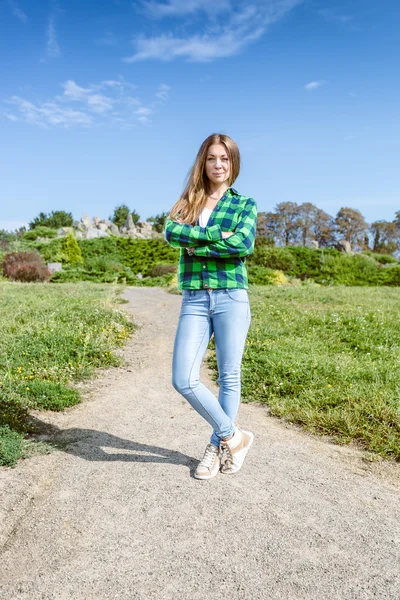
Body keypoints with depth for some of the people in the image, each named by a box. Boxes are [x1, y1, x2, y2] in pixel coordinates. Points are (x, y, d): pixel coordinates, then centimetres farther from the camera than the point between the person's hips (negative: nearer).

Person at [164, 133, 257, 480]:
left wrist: (196, 244, -9)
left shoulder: (245, 205, 8)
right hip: (194, 300, 2)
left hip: (232, 297, -2)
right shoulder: (187, 203, 14)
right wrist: (217, 235, -14)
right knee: (183, 379, -6)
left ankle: (218, 447, 24)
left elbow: (244, 244, -12)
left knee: (229, 377, 4)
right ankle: (233, 436, 14)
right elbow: (171, 233, -7)